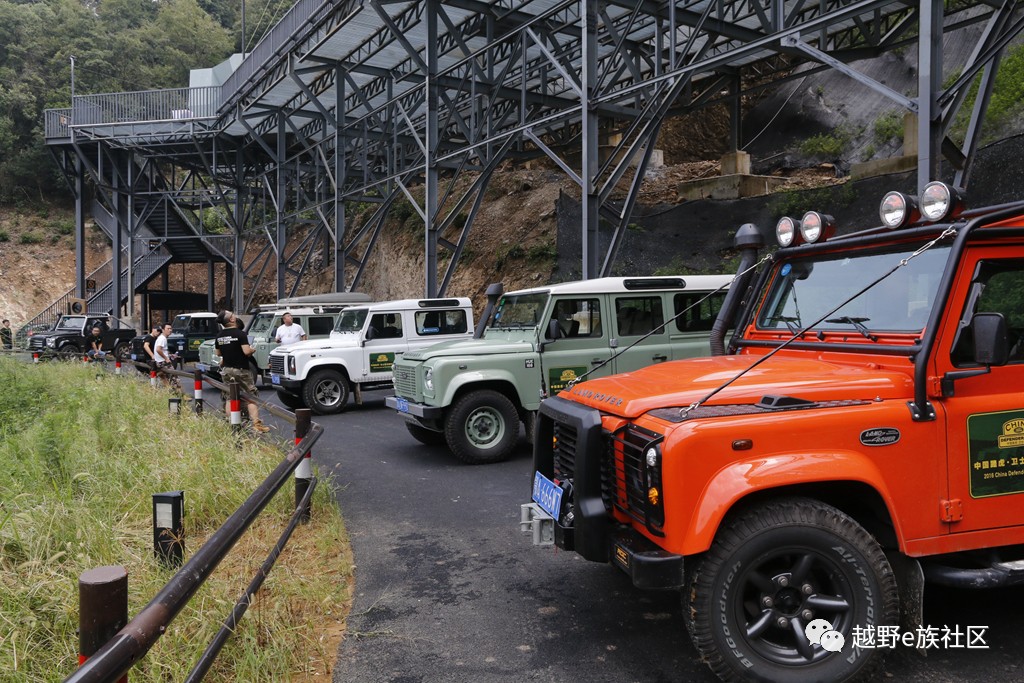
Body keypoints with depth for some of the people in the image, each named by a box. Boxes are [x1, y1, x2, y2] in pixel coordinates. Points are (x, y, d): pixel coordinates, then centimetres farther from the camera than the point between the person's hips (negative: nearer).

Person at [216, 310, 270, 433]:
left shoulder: (219, 336, 4)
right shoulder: (240, 334, -16)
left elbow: (218, 353, 14)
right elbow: (246, 351, -23)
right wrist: (253, 350, -2)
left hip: (227, 370, 6)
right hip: (241, 370, -6)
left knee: (229, 398, 13)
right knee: (251, 397, -1)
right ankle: (256, 423, -6)